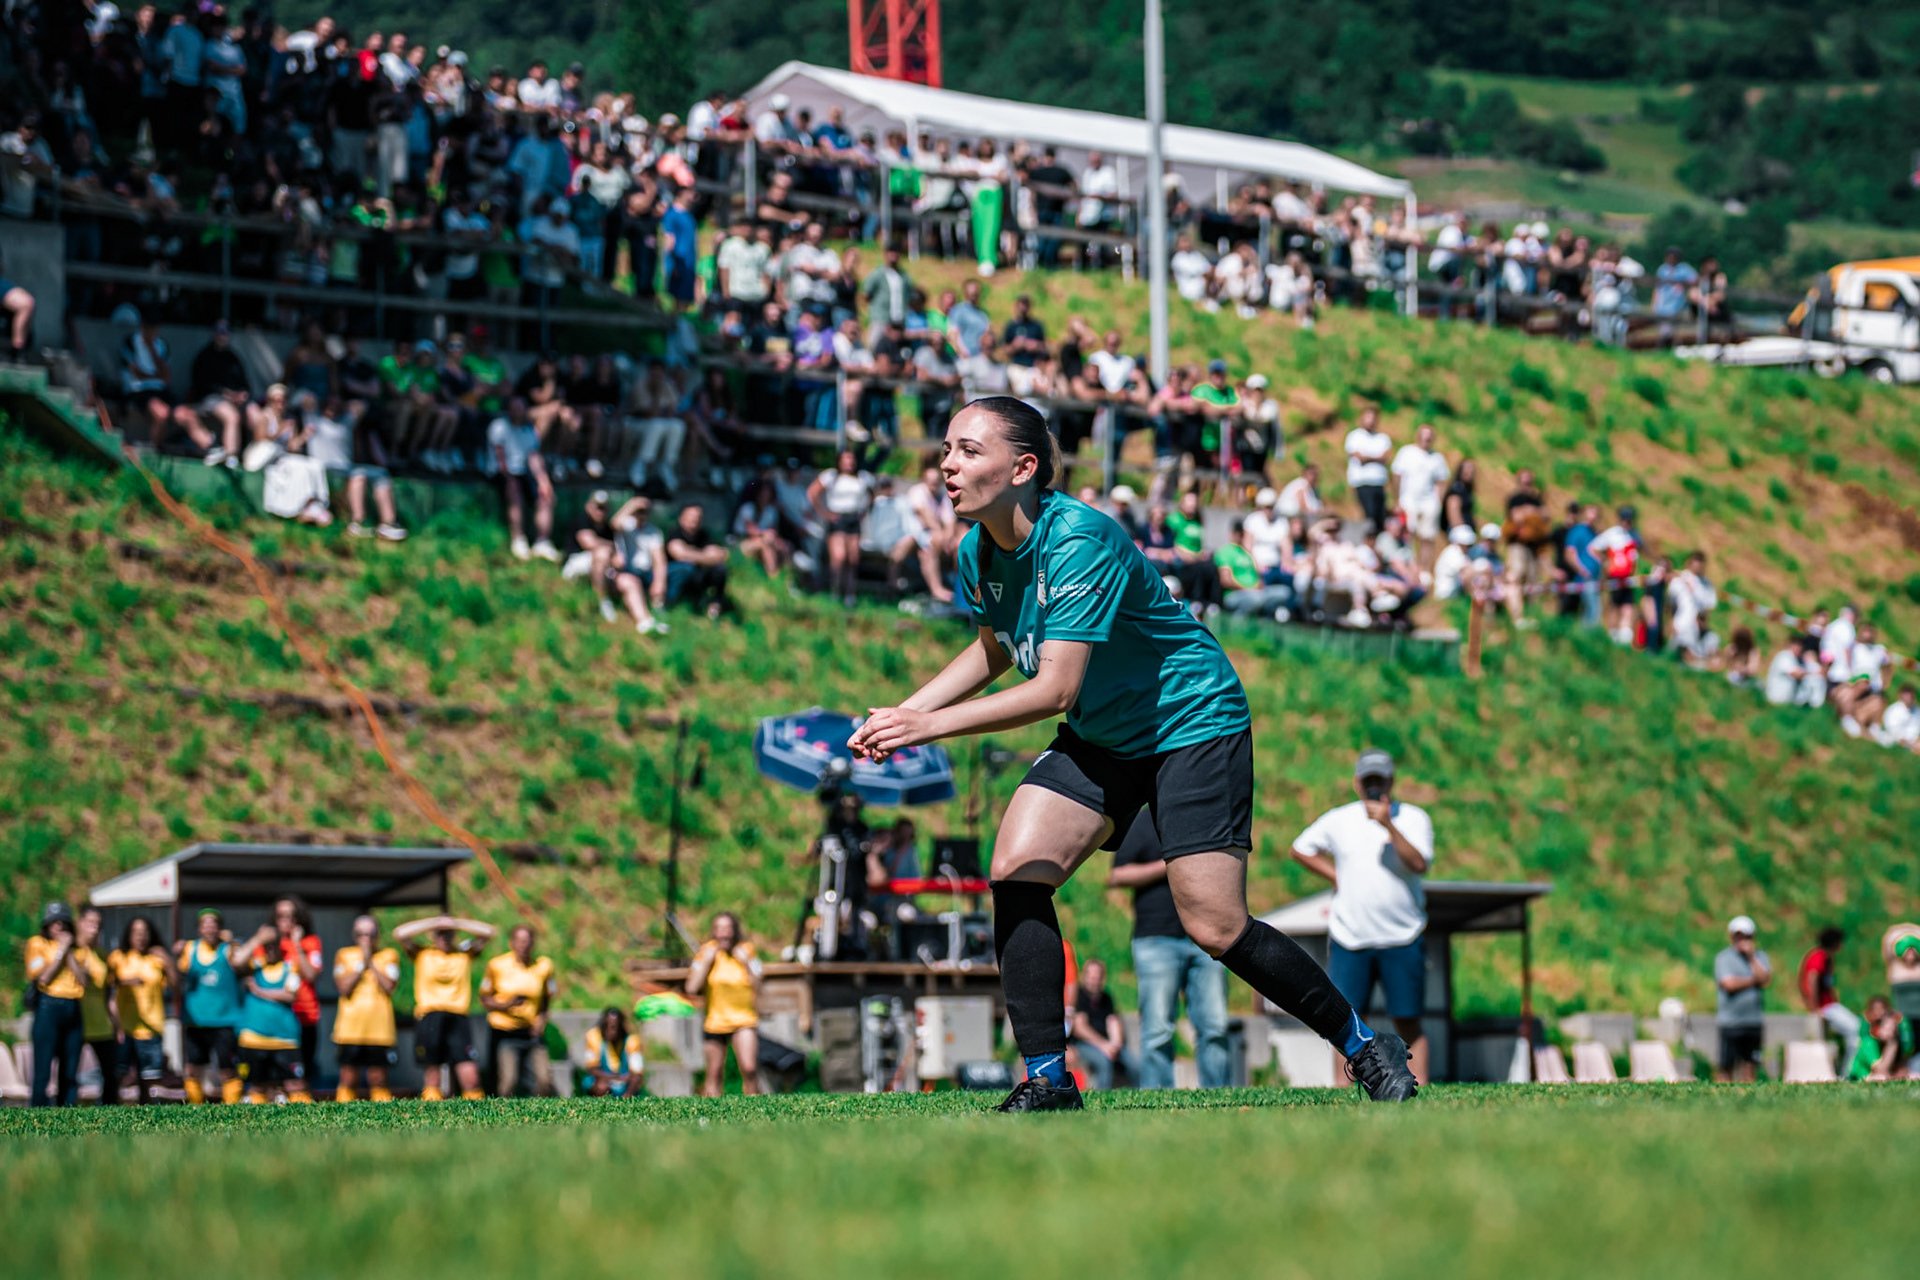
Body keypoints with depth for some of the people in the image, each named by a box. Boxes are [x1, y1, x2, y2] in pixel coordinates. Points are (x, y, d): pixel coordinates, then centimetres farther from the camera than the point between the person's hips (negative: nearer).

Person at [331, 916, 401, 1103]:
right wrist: (362, 965, -7)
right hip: (349, 1029, 0)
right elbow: (343, 987, -5)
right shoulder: (344, 955, 10)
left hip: (379, 1029, 0)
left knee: (378, 1078, 0)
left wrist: (371, 962, -7)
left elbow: (389, 986, -7)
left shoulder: (389, 955, 8)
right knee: (348, 1078, -2)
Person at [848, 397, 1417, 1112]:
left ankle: (1364, 1047, 9)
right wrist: (903, 712, 3)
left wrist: (932, 725, -33)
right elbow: (992, 652, 16)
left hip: (1192, 723, -7)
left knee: (1214, 927, -12)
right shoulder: (977, 552, -4)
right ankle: (1048, 1084, -6)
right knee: (1016, 871, -13)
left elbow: (1056, 689, -33)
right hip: (1097, 739, 7)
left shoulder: (1080, 541, -29)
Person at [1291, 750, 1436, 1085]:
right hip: (1349, 939, 2)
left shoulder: (1413, 818, 1)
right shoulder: (1338, 820, 8)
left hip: (1402, 940, -2)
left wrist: (1389, 825, -24)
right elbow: (1301, 849, 21)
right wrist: (1335, 877, 8)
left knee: (1408, 1022, -2)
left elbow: (1419, 865, -15)